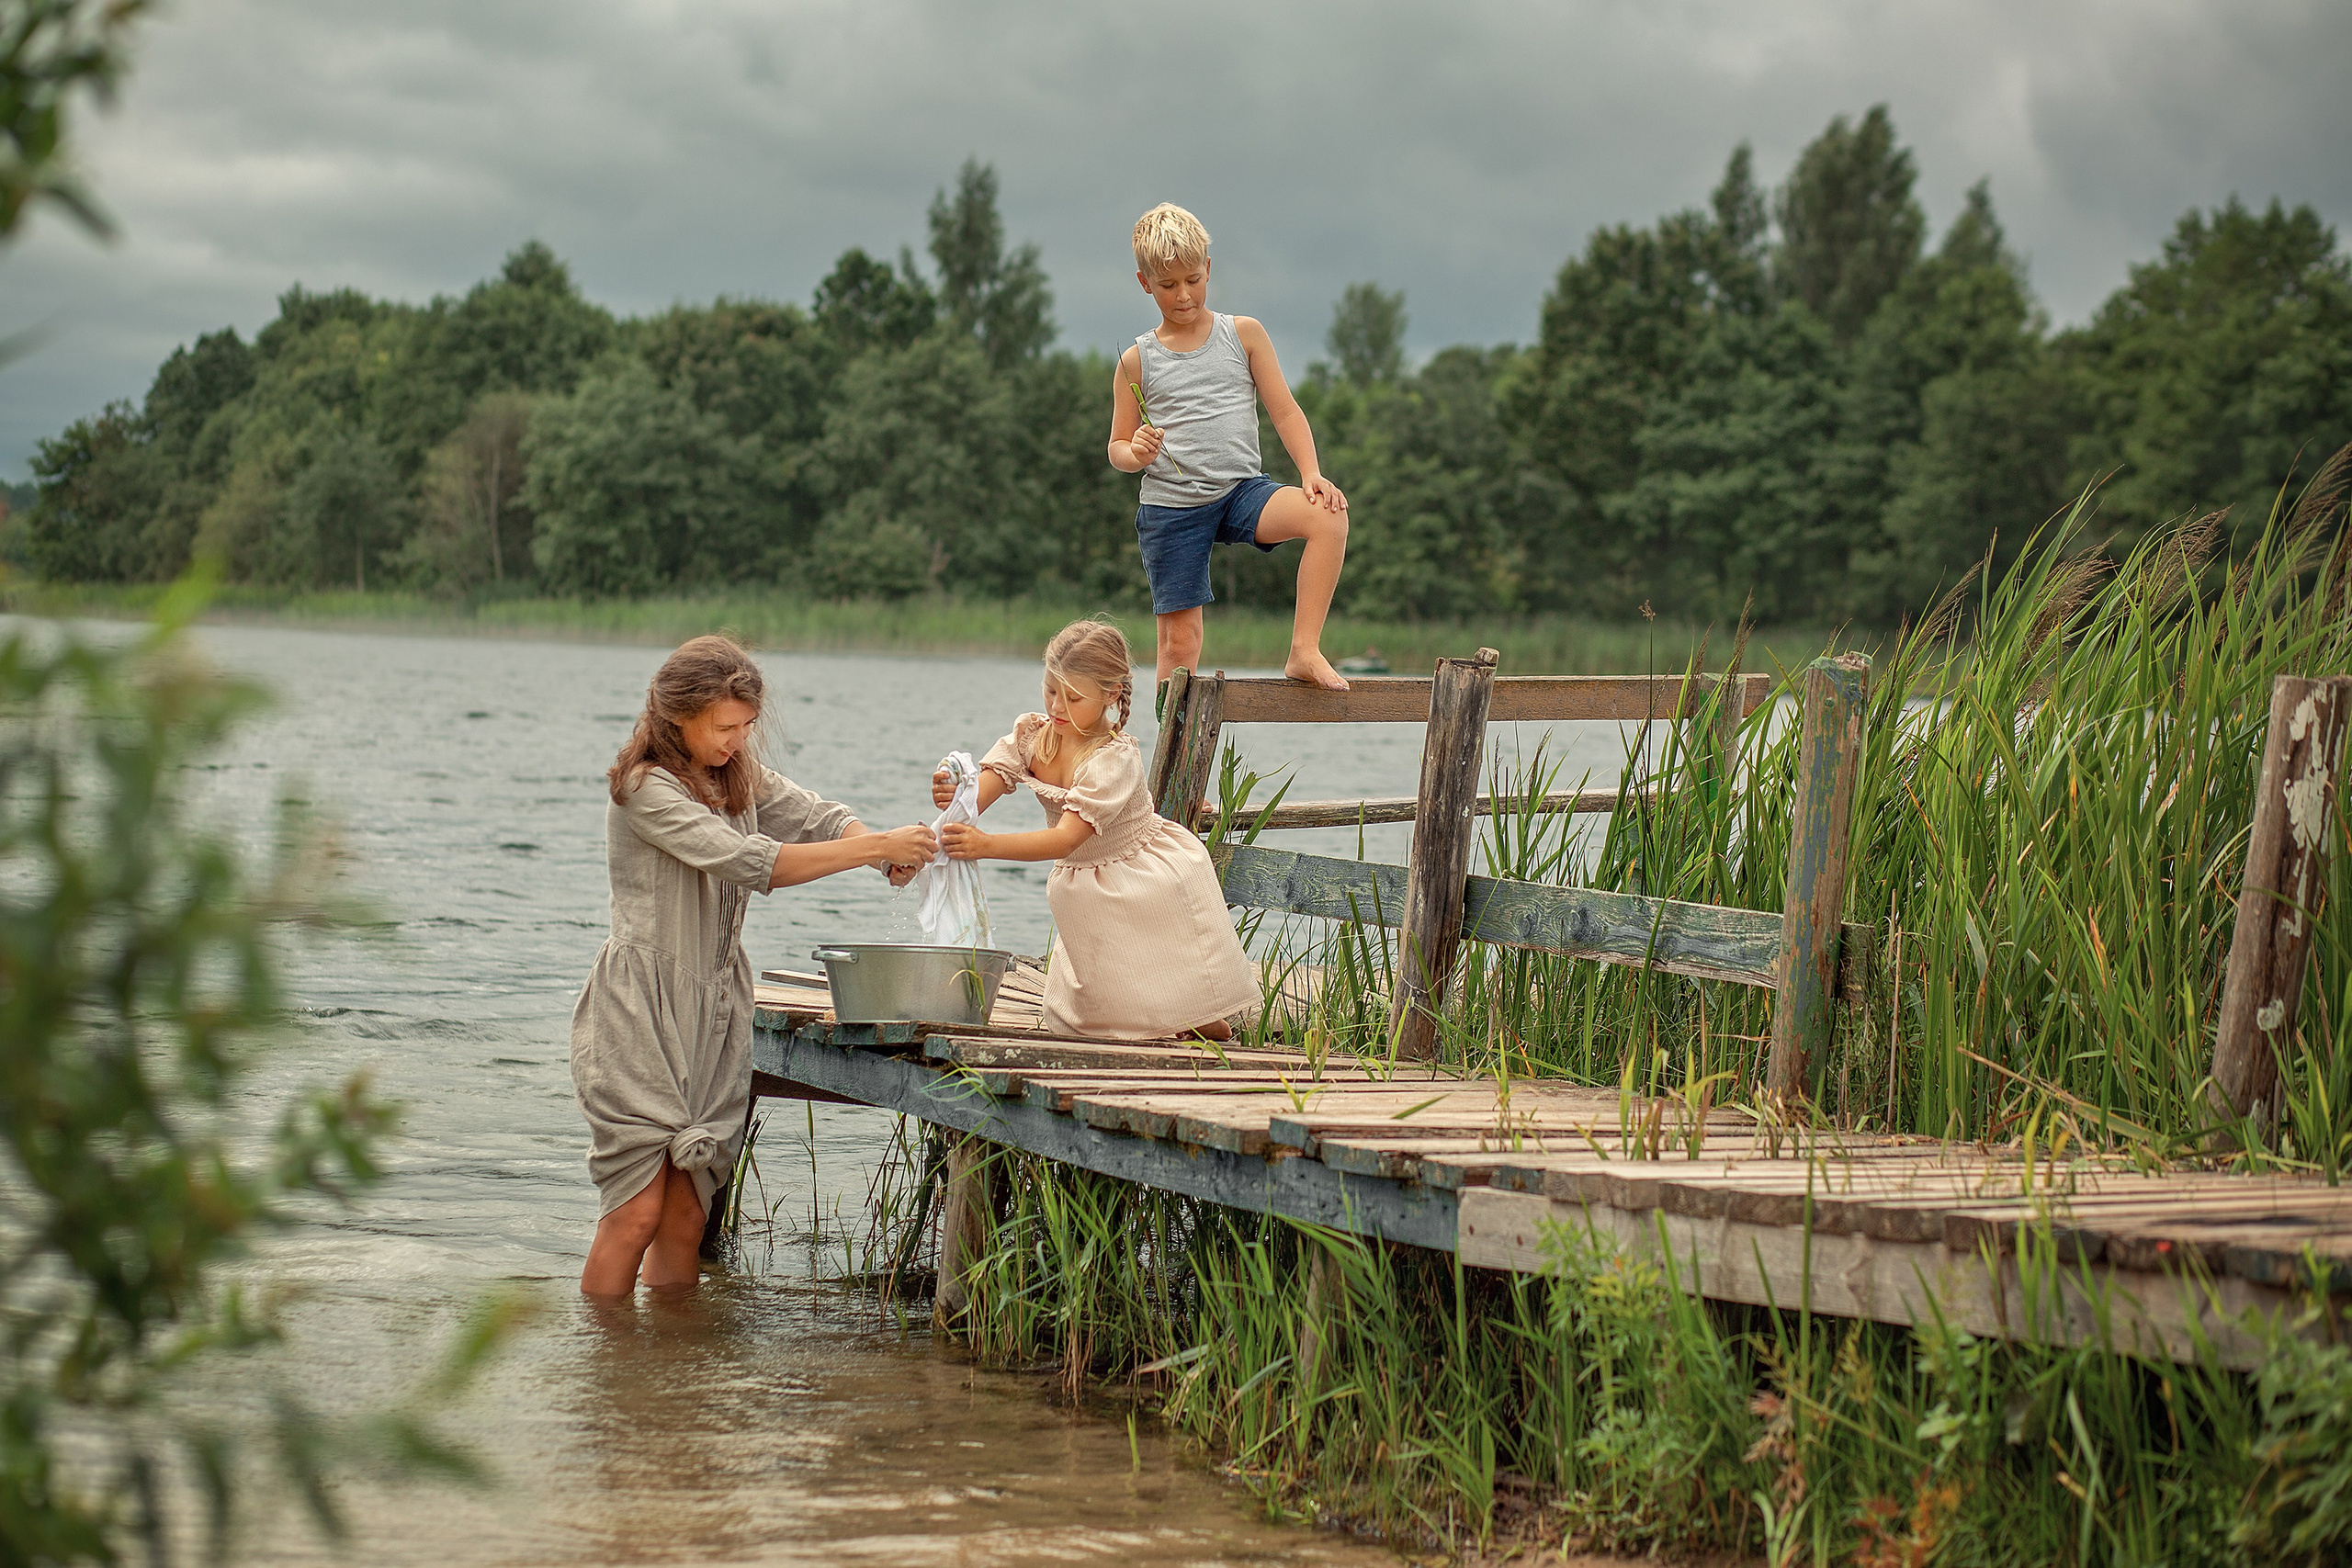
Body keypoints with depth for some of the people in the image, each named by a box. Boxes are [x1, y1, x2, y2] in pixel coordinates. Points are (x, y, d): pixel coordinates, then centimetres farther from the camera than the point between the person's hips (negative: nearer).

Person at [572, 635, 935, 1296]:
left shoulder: (741, 776, 13)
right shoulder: (643, 788, -13)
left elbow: (822, 819, 13)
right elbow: (745, 861, -21)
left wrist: (890, 854, -10)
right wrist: (877, 847, -22)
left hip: (714, 1014, 7)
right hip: (643, 1010, -7)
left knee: (685, 1218, 4)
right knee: (636, 1213, -10)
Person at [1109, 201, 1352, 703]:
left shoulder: (1244, 335, 6)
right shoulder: (1137, 361, 5)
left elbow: (1285, 412, 4)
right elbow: (1117, 449, 9)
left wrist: (1312, 474, -12)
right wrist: (1137, 454, -15)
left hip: (1242, 492, 1)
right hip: (1171, 506, 0)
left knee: (1328, 515, -27)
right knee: (1179, 641, -3)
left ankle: (1304, 650, -22)